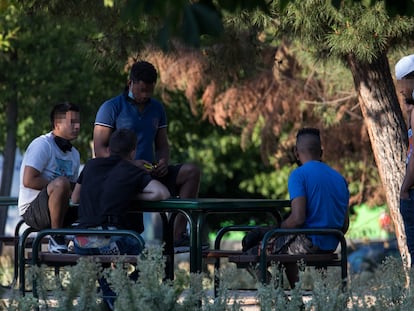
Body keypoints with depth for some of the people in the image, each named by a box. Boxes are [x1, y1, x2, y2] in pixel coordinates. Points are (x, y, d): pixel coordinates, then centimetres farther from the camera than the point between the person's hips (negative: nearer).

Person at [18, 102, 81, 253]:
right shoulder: (42, 145, -9)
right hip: (32, 211, -7)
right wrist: (60, 186, -16)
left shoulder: (74, 153, 16)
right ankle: (56, 238, -22)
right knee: (61, 183, -36)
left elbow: (72, 188, 14)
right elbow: (28, 181, -20)